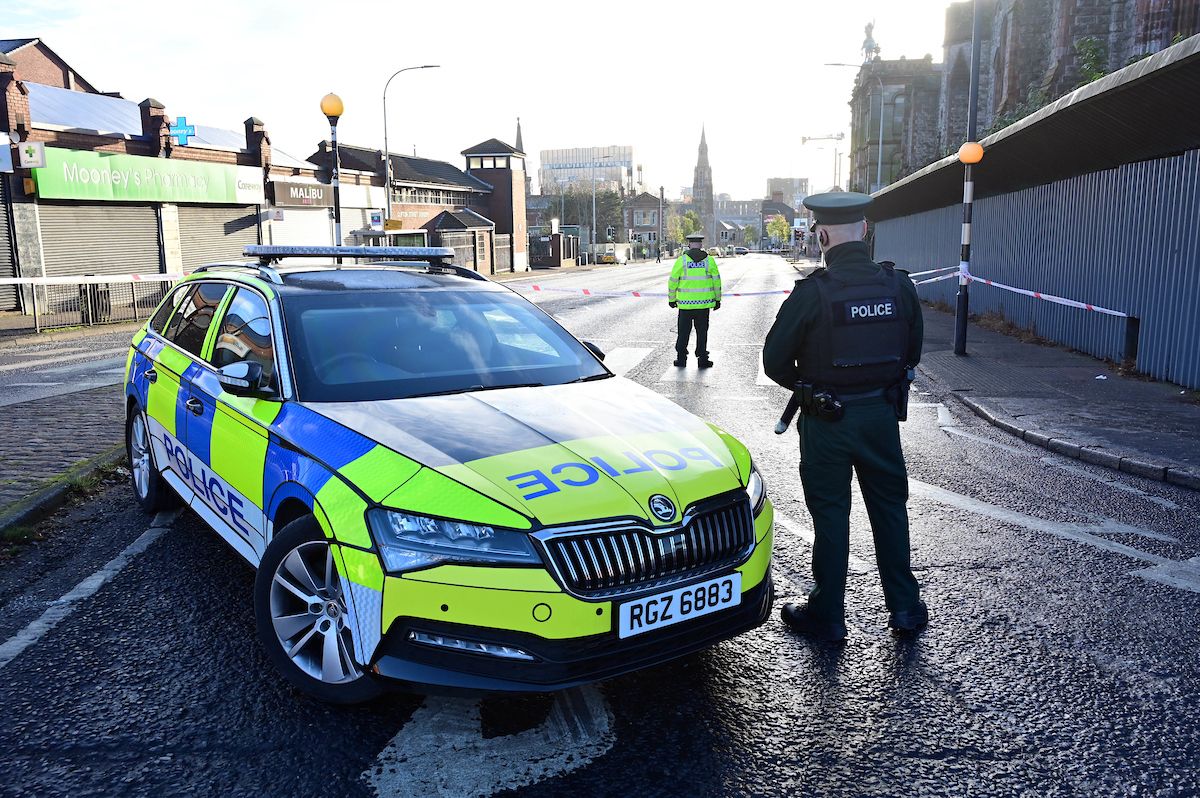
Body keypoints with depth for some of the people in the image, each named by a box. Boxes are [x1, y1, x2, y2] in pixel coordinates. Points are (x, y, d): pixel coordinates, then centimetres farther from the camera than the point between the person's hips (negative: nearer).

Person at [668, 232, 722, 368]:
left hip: (685, 303, -1)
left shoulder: (681, 260, -5)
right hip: (704, 303, 1)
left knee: (684, 332, 9)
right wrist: (718, 299, 11)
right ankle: (702, 359, 9)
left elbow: (673, 281, -2)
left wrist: (671, 299, 9)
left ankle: (681, 358, 13)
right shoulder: (709, 260, -1)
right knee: (702, 331, 8)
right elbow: (716, 280, 2)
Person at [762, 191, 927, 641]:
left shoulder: (812, 292, -18)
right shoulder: (899, 285, -4)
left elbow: (775, 360, -10)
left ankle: (827, 615, 19)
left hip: (826, 419, -4)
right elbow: (912, 353, 8)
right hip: (883, 414, 4)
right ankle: (905, 608, 28)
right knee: (890, 508, 17)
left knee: (830, 514, 8)